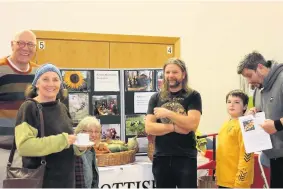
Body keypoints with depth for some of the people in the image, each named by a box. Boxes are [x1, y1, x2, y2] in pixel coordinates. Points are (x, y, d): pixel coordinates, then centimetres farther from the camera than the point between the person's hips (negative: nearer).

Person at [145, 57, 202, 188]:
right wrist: (174, 127, -12)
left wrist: (168, 113, -12)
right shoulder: (156, 98, 8)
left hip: (186, 158, -3)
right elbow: (149, 127, -2)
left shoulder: (193, 96, 0)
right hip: (161, 158, 3)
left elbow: (192, 124, -14)